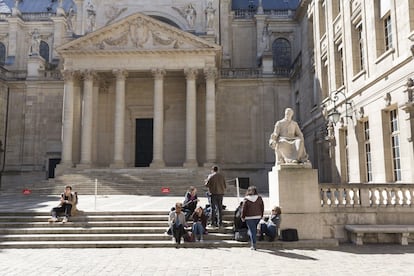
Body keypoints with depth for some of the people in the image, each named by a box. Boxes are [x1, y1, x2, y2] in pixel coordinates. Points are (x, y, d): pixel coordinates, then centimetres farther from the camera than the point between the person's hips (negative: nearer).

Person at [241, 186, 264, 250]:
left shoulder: (246, 199, -9)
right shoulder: (259, 198, 0)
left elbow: (244, 209, -8)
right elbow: (262, 207, 5)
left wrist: (243, 217, 2)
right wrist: (261, 215, 16)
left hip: (249, 217, -3)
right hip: (258, 217, 3)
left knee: (252, 231, 2)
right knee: (254, 230, 20)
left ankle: (253, 245, 0)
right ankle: (252, 243, 25)